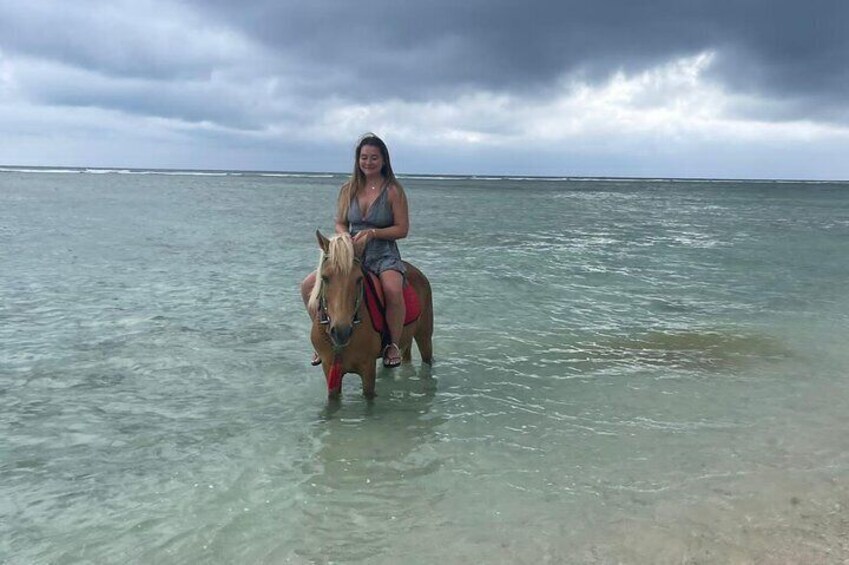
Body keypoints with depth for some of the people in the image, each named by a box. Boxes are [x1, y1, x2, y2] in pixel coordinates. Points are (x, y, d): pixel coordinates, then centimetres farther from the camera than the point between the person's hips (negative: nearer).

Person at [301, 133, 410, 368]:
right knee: (308, 286, -11)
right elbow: (340, 223, 13)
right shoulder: (348, 190, 7)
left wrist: (372, 232, -18)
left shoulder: (393, 191, -5)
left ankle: (393, 344, -12)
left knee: (393, 290, -37)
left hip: (383, 255, -4)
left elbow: (402, 229, -5)